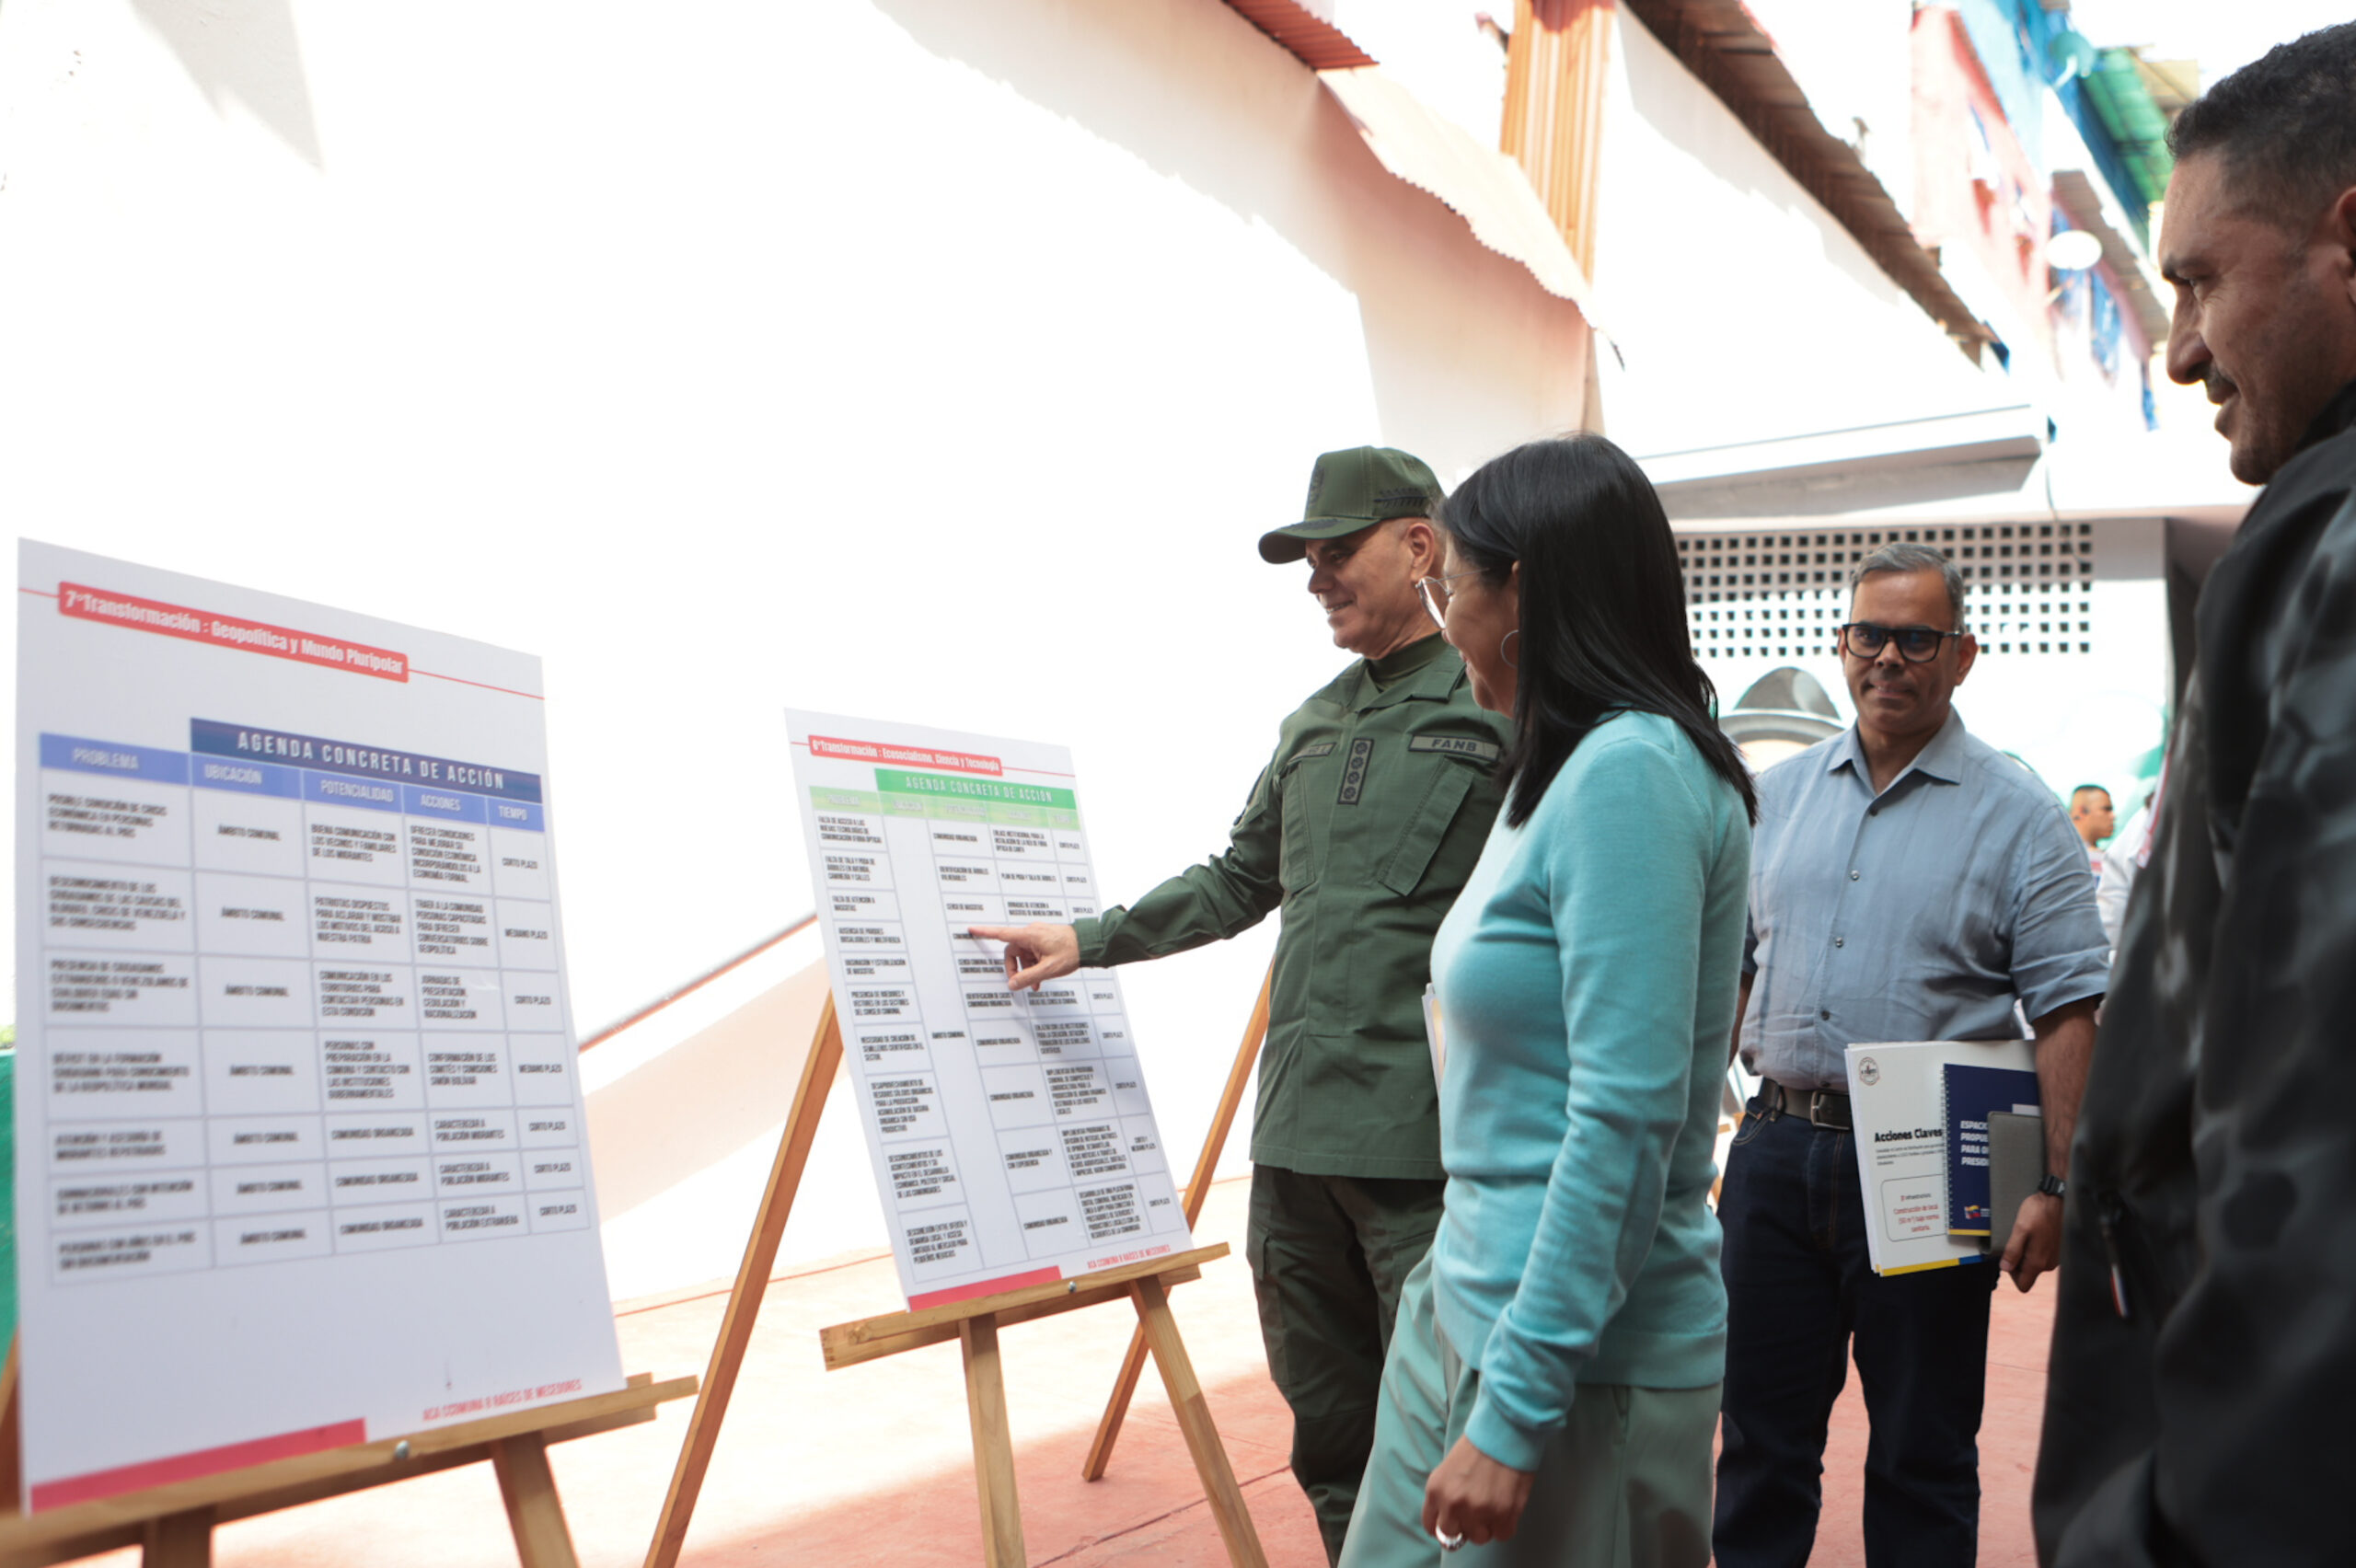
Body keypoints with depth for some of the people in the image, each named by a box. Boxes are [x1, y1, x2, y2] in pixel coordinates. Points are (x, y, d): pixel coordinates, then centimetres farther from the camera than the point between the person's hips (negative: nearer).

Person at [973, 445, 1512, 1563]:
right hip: (1294, 1133, 7)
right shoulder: (1312, 726, 16)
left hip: (1429, 1143, -7)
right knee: (1330, 1430, 16)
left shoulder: (1498, 712, -6)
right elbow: (1238, 882, 25)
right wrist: (1088, 942, 20)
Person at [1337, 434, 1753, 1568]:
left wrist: (1515, 1411, -22)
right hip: (1466, 1304, 9)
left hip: (1581, 1351, -9)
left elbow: (1627, 1114, -24)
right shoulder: (1564, 769, 10)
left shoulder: (1632, 772, -19)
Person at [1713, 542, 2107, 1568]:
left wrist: (2056, 1187, -14)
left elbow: (2068, 1011, -6)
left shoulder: (2019, 817, -2)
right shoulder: (1775, 796, 10)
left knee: (1922, 1458, 8)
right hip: (1773, 1153, 4)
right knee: (1760, 1436, 12)